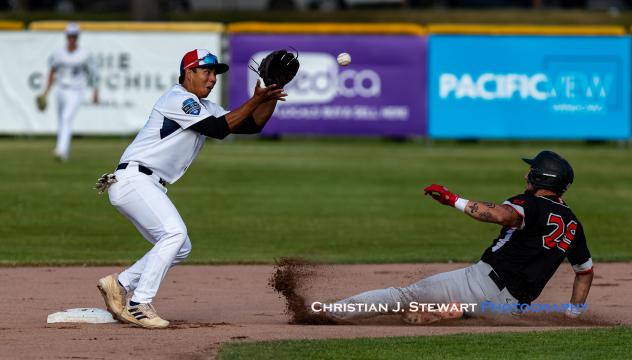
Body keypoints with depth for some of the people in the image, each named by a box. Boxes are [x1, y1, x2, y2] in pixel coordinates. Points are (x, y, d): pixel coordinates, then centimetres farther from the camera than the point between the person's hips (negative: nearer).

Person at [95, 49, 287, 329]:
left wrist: (271, 99, -3)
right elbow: (219, 129, -19)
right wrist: (255, 100, -18)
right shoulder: (178, 100, -10)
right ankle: (140, 304, -24)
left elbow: (252, 125, 13)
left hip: (150, 187, 10)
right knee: (174, 233, -24)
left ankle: (119, 284, 14)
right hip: (132, 178, -10)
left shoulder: (205, 108, 19)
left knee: (179, 248, 10)